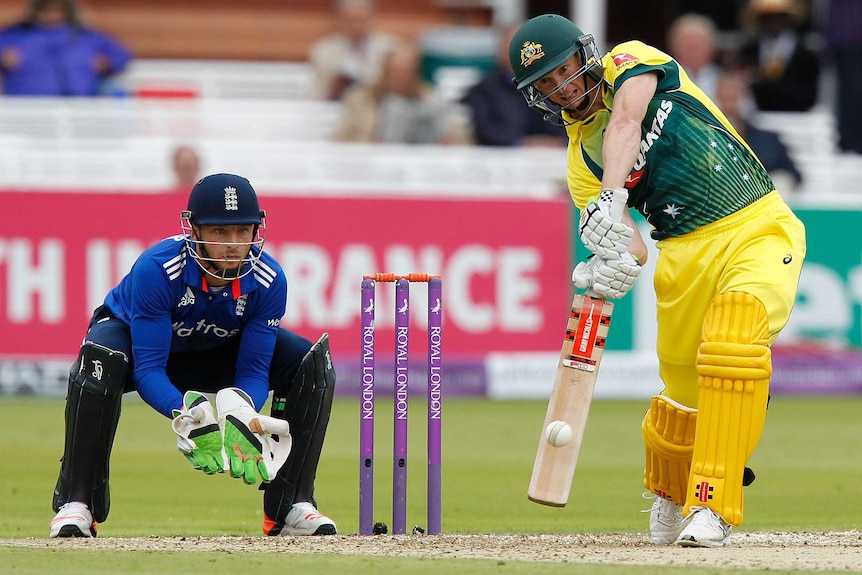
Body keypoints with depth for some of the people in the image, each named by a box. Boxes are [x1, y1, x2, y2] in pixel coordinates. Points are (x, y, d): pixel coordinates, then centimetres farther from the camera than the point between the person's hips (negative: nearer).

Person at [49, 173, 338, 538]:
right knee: (100, 358, -40)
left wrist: (241, 409, -44)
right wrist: (185, 414, -55)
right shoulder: (156, 269, -37)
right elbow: (147, 369, -37)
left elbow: (254, 368, -22)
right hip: (132, 335, -4)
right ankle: (76, 503, -30)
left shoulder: (269, 281, -25)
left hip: (217, 354, 4)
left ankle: (290, 506, -11)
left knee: (312, 364, -19)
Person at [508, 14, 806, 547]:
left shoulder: (630, 61, 2)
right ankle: (670, 493, 37)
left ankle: (711, 505, -25)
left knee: (732, 342, -27)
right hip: (685, 254, 4)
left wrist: (612, 195, -39)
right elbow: (631, 247, -6)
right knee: (682, 394, 4)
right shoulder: (580, 159, 9)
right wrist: (618, 266, -31)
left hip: (759, 229, -4)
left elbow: (626, 119, -22)